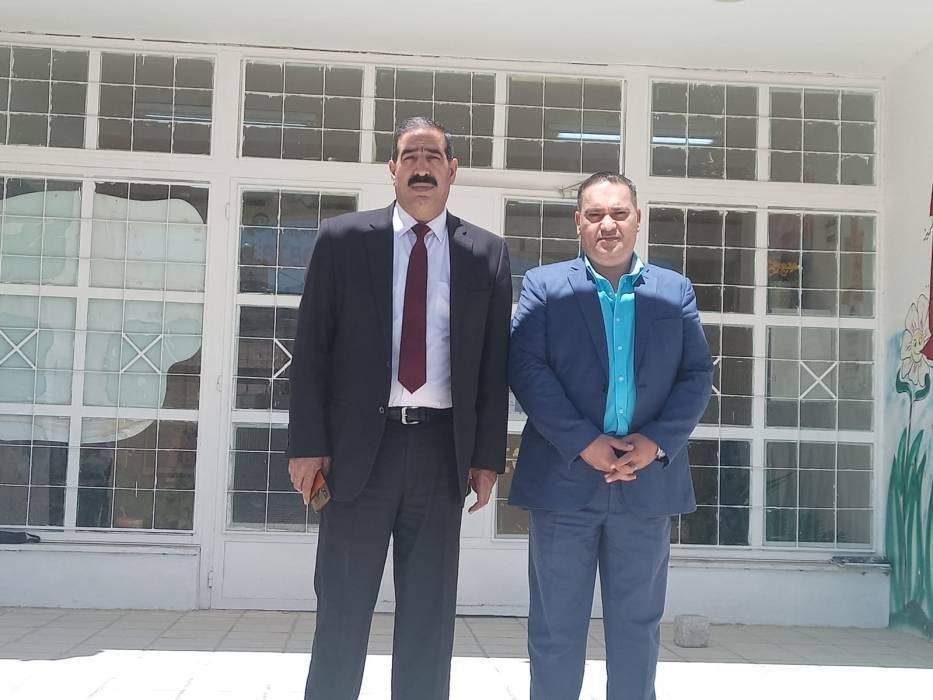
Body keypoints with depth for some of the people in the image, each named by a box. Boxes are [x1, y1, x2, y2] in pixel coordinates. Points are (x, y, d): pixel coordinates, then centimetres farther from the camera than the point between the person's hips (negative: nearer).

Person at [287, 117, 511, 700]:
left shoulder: (487, 253, 7)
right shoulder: (342, 239, 3)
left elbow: (495, 362, 6)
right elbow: (312, 347, 1)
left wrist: (488, 455, 1)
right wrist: (308, 443, -5)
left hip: (443, 448, 1)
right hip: (359, 444, -1)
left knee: (431, 610, 9)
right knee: (344, 604, 6)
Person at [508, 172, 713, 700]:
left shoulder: (675, 291, 11)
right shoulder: (544, 285, 5)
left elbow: (697, 375, 5)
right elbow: (526, 368, -6)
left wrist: (658, 441, -10)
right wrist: (583, 443, -15)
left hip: (649, 480, 2)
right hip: (564, 478, -1)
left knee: (638, 625, 11)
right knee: (555, 626, 7)